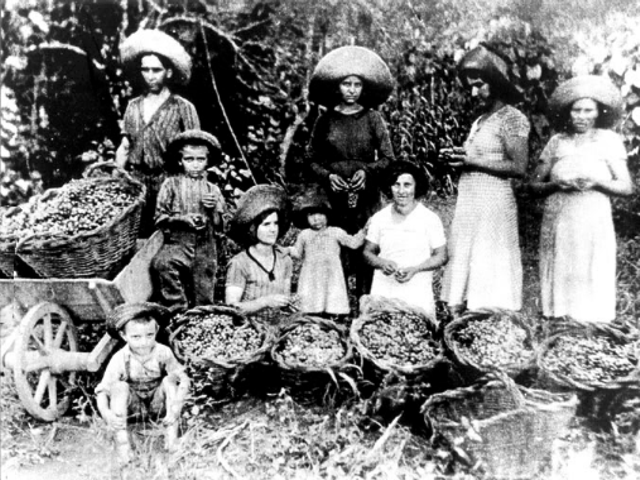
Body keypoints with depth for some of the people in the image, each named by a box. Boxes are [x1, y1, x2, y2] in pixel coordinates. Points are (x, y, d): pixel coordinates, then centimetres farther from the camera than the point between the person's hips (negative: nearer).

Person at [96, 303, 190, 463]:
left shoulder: (163, 353, -18)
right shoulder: (119, 359, -19)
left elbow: (183, 379, -20)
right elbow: (102, 390, -20)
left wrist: (176, 405, -36)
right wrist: (105, 412, -40)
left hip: (157, 406, 1)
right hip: (133, 408, 0)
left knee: (169, 380, -24)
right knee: (119, 386, -26)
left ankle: (171, 432, -20)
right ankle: (121, 437, -23)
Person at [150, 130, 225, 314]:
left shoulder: (213, 190, 11)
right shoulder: (171, 185, 4)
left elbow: (221, 226, 10)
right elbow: (159, 218, 0)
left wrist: (214, 208, -8)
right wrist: (182, 219, -15)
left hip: (206, 248, 2)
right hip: (178, 243, -2)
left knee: (203, 299, 2)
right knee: (162, 263, -31)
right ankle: (177, 309, -20)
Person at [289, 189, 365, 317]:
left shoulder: (336, 232, 5)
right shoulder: (304, 235, 8)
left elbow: (353, 243, 10)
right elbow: (298, 253, 20)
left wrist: (363, 231, 0)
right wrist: (288, 250, 6)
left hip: (332, 277, 0)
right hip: (312, 279, 1)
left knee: (334, 311, -4)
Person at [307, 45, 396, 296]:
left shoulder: (372, 118, 5)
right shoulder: (325, 120, 7)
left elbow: (388, 158, 3)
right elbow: (312, 160, 10)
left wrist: (367, 171, -14)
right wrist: (327, 176, -7)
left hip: (367, 195, 0)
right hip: (334, 195, 1)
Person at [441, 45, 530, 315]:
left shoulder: (512, 118, -6)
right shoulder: (480, 120, 18)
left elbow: (518, 167, -14)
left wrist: (473, 160, -13)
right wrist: (458, 158, 5)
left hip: (493, 203, -8)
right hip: (468, 202, 8)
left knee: (488, 272, -6)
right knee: (462, 264, 7)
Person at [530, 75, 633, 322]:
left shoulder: (609, 139, 6)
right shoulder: (557, 141, 11)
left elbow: (626, 187, 2)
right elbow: (534, 183, 10)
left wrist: (596, 182, -15)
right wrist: (556, 184, -10)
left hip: (593, 221, -2)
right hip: (556, 222, 2)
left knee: (590, 281, -3)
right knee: (559, 278, 2)